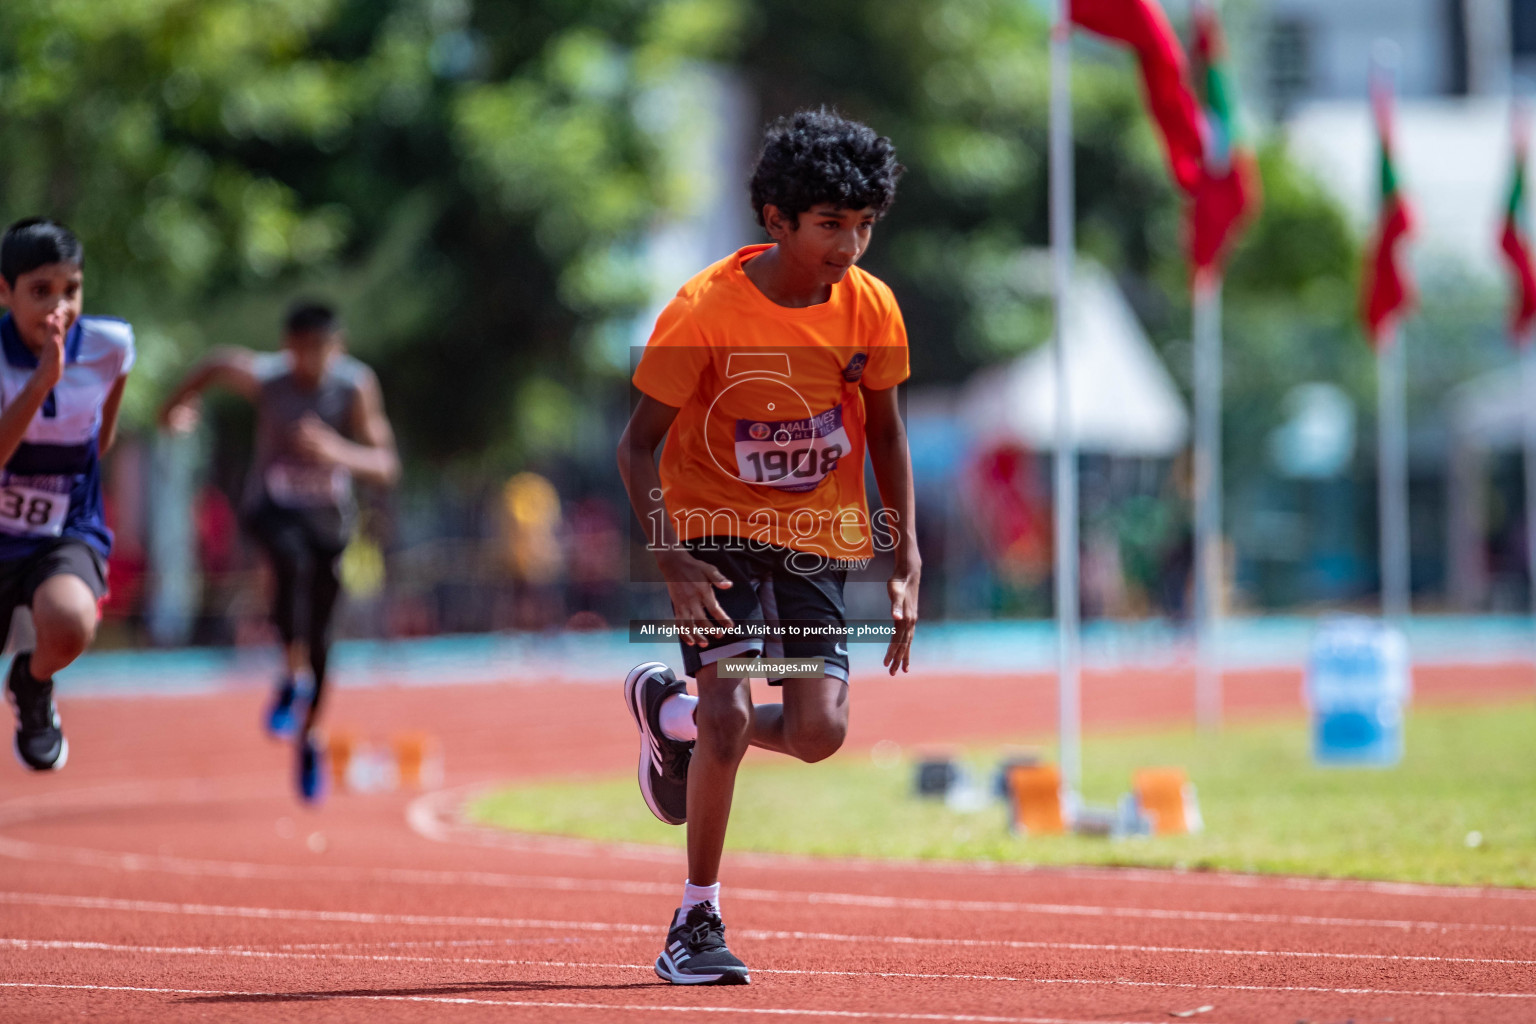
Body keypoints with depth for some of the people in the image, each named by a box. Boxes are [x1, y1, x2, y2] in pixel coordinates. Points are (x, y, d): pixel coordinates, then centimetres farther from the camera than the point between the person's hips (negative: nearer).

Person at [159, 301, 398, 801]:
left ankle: (308, 735, 31)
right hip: (271, 506, -1)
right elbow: (217, 363, 4)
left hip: (329, 514, 1)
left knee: (318, 637, 8)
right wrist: (179, 401, 16)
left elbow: (385, 468, -22)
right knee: (294, 561, -37)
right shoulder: (262, 376, -19)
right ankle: (293, 673, -23)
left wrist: (338, 452, -39)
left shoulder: (356, 385, -19)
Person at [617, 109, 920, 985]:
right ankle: (697, 921, -4)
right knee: (731, 717, -19)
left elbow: (884, 431, 7)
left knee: (820, 731, -10)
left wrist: (907, 563, 1)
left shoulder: (871, 308, -7)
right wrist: (673, 563, -23)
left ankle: (671, 709, 21)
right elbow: (640, 444, -11)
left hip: (817, 534, 4)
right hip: (717, 526, -4)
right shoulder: (705, 311, -19)